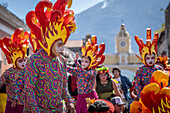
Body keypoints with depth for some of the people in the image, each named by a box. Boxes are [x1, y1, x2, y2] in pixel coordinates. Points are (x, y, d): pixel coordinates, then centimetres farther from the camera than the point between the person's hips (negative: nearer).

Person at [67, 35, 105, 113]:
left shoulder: (93, 71, -8)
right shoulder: (78, 71, 7)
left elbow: (86, 73, -27)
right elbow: (68, 69, -2)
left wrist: (76, 62, -32)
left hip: (90, 97, -5)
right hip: (81, 97, 5)